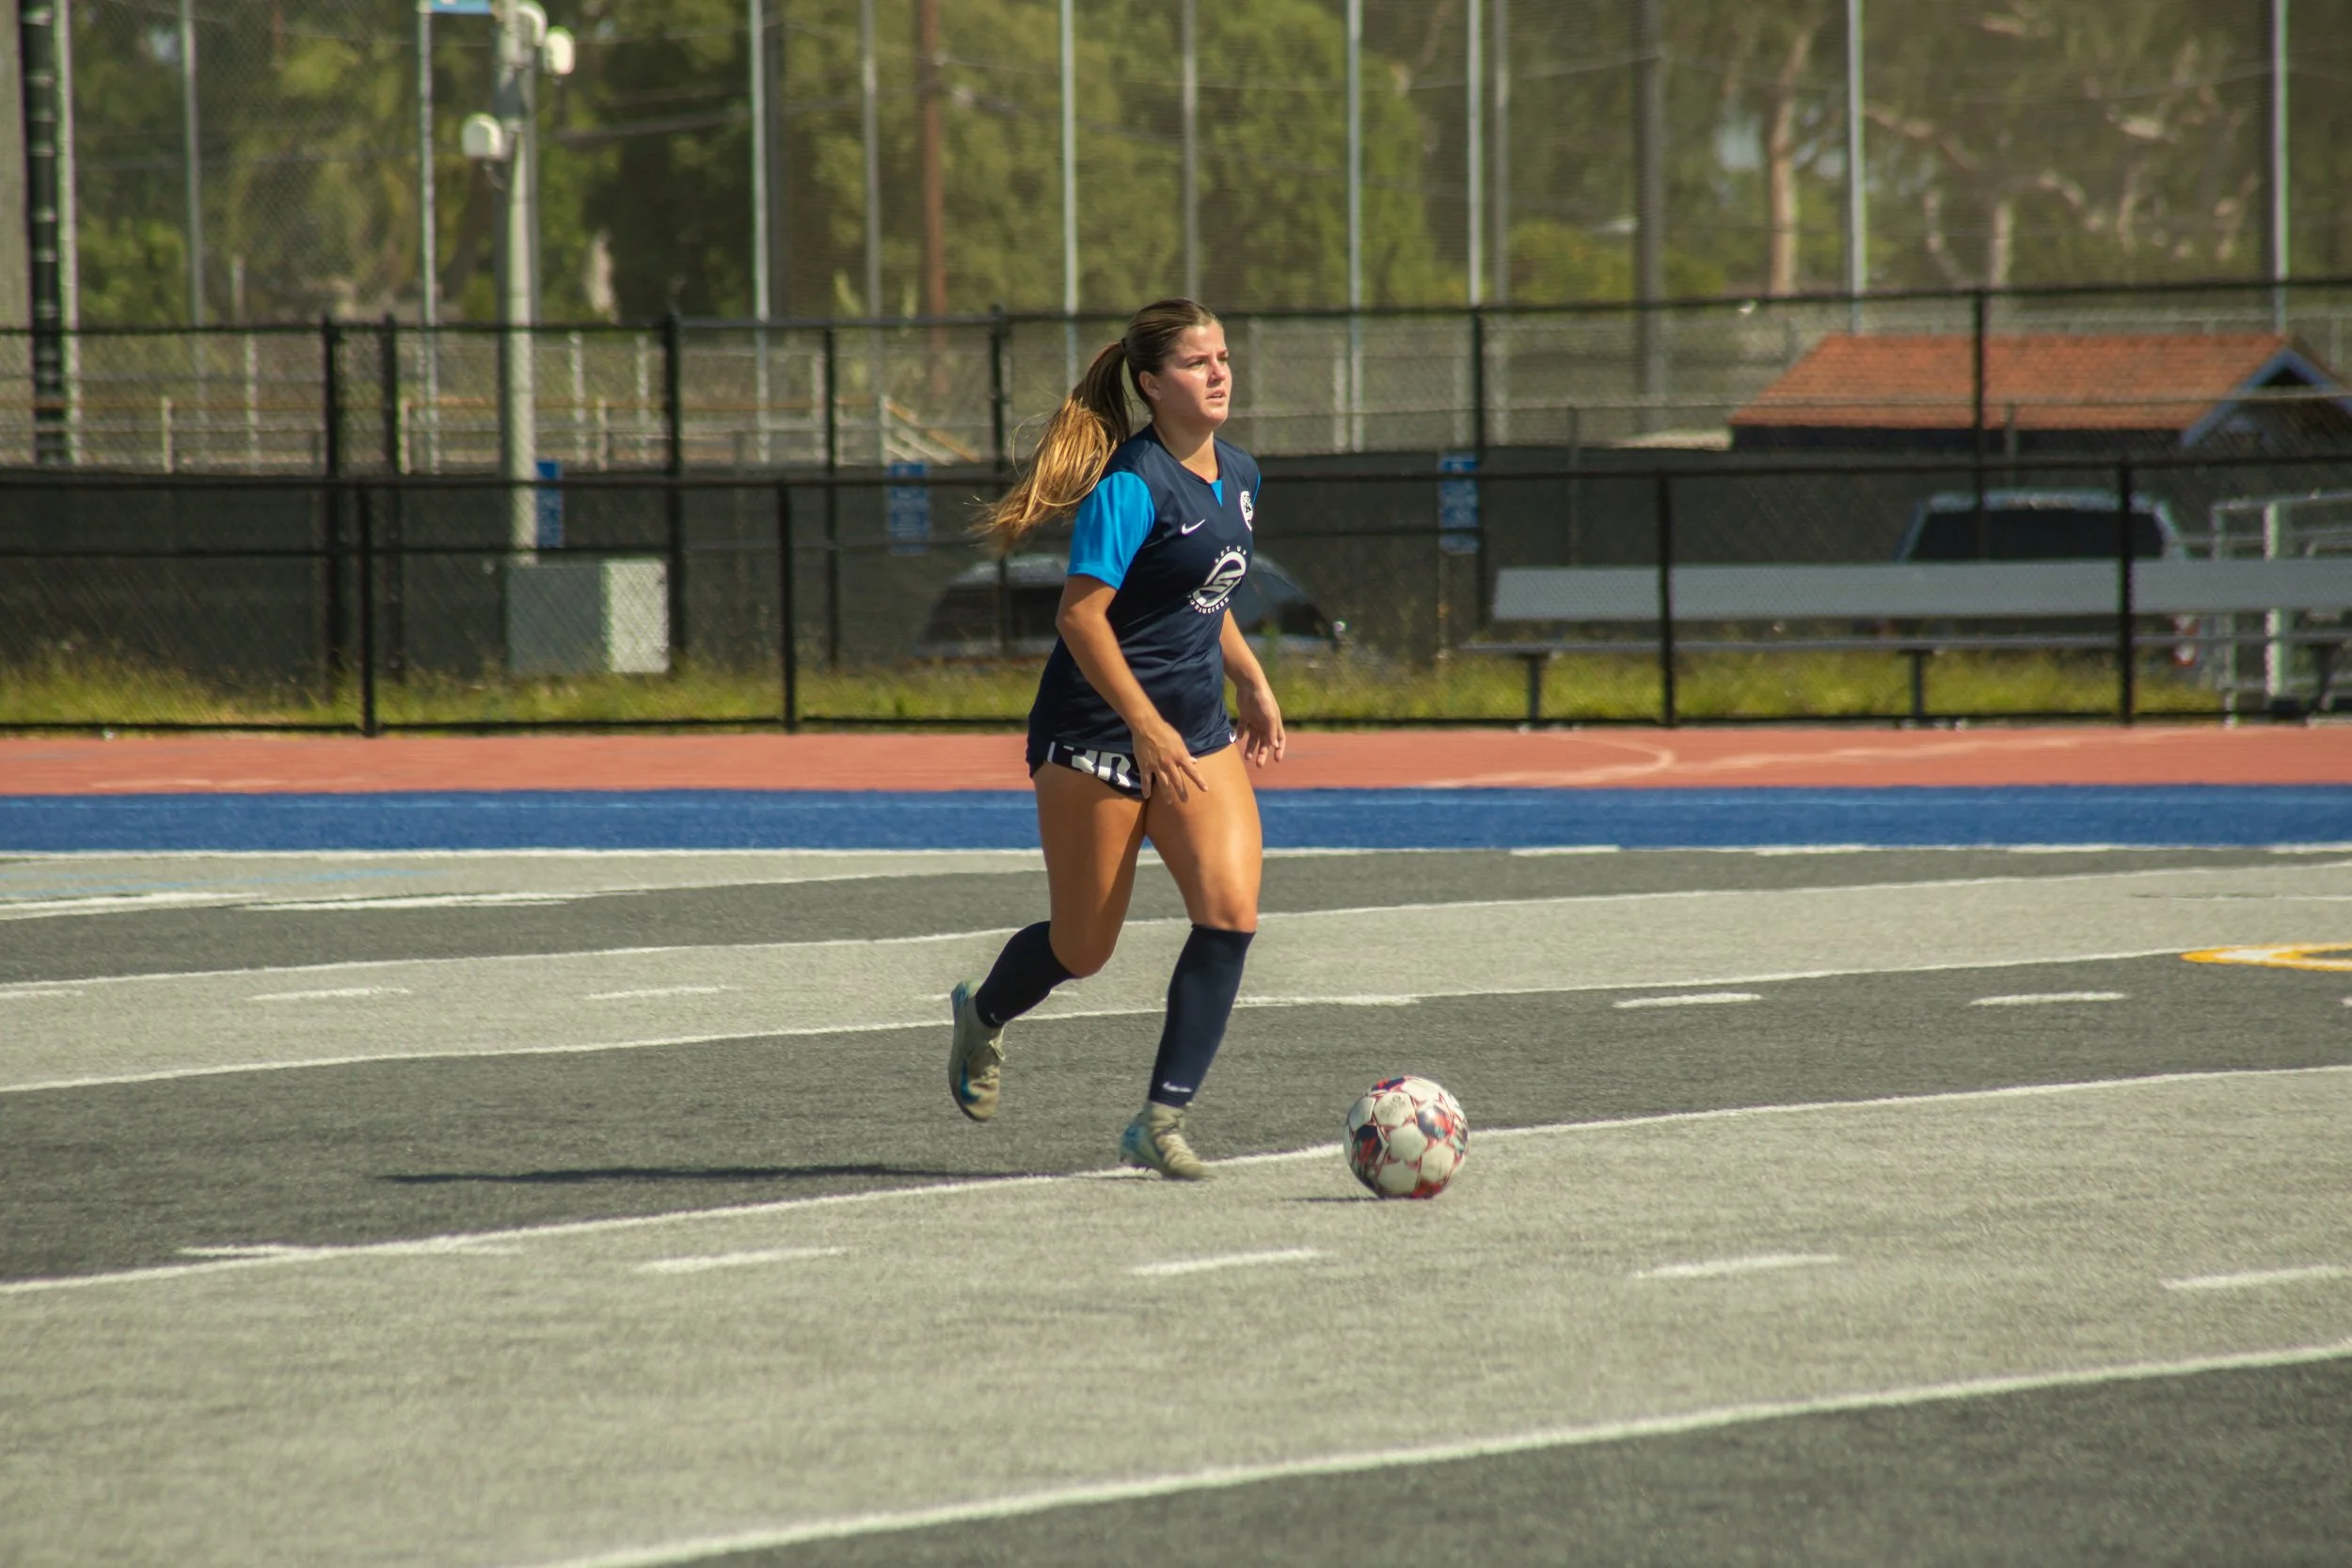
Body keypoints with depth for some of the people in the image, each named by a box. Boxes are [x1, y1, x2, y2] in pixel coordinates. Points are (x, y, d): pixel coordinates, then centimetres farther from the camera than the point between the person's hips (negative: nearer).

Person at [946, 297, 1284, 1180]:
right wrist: (1147, 728, -24)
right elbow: (1080, 613, -21)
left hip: (1196, 733, 7)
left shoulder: (1237, 476, 9)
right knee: (1084, 948, 4)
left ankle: (1161, 1121, -7)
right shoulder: (1130, 485, -17)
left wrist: (1252, 684, 21)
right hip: (1097, 734, -7)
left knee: (1230, 912, -13)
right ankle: (984, 1018, 38)